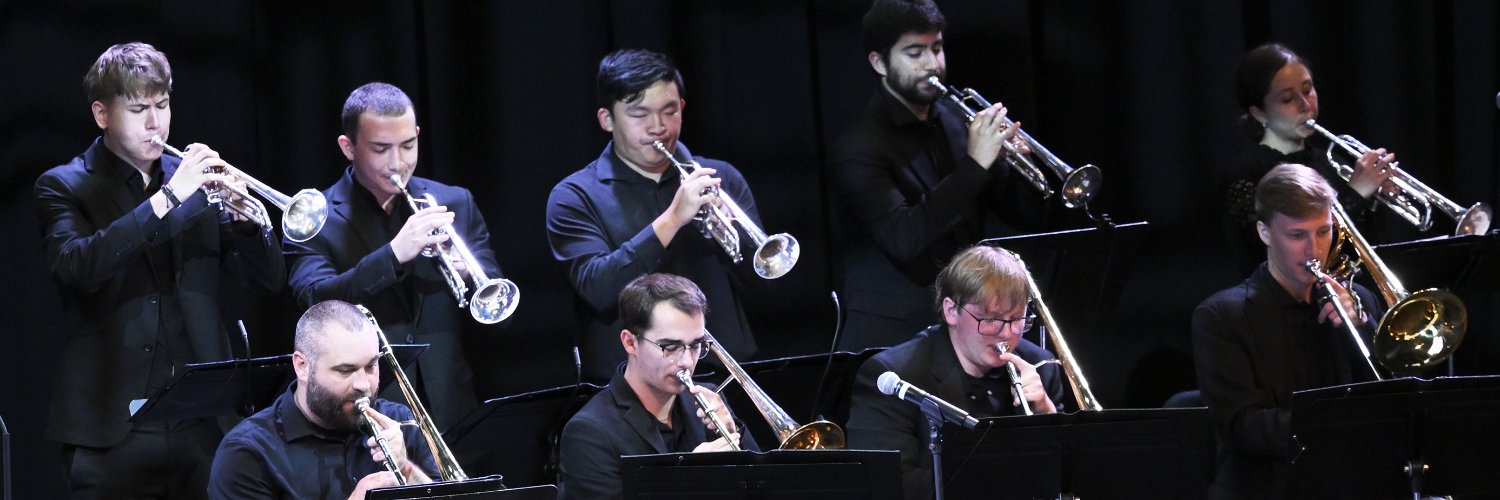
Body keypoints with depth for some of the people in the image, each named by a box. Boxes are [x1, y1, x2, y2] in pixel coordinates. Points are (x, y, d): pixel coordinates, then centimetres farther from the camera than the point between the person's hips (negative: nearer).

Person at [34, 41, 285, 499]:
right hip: (113, 430, -3)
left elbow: (267, 281, 10)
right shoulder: (63, 188, 2)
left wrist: (243, 216, -10)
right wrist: (167, 198, -23)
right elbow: (79, 266, -19)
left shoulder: (197, 184, 13)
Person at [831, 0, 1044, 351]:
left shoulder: (956, 120, 8)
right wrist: (974, 164, -25)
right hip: (894, 336, -5)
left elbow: (1024, 216, 11)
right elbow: (902, 240, -24)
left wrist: (1007, 161, -10)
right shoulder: (860, 148, -9)